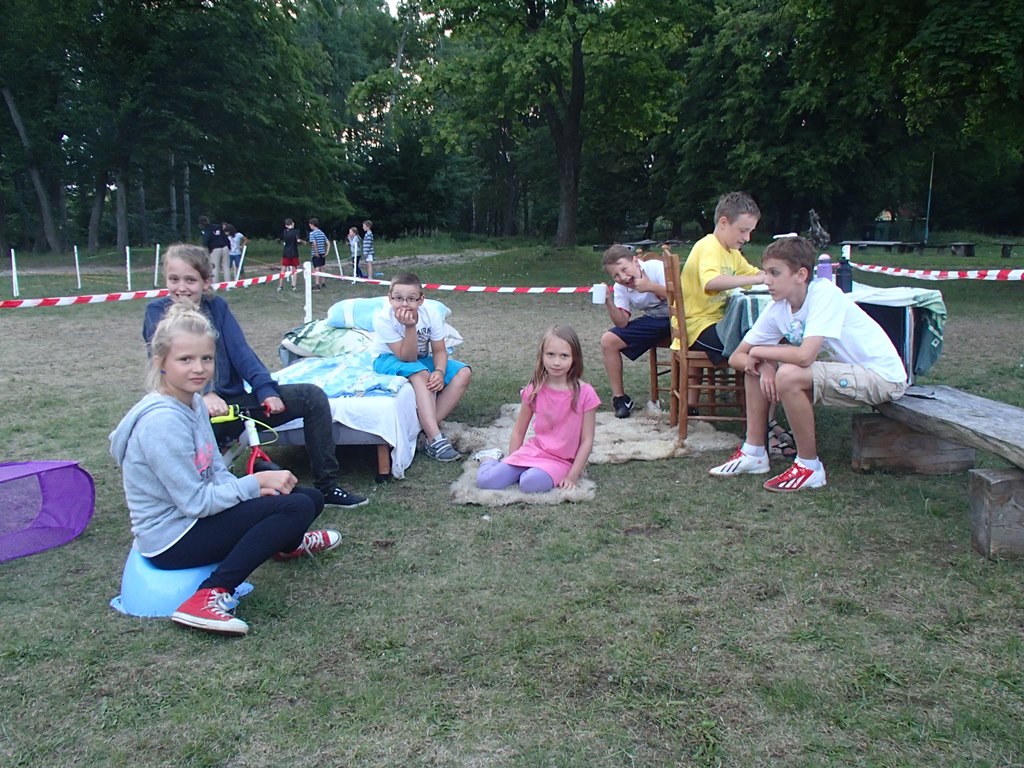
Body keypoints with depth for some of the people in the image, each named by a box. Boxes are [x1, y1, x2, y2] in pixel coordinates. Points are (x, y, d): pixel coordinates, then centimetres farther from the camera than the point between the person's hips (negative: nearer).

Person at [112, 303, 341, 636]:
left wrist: (255, 487, -11)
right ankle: (212, 594, -19)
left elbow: (217, 473, 7)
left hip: (195, 516, 9)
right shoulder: (163, 421, -25)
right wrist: (256, 483, -16)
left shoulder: (194, 402, 4)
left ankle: (286, 543, 40)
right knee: (296, 507, -22)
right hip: (173, 539, -9)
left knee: (311, 497, 8)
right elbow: (195, 502, -24)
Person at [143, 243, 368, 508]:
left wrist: (266, 389, -19)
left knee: (312, 396, -10)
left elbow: (240, 351, -2)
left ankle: (326, 486, -5)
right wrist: (203, 395, -32)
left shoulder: (216, 306, 8)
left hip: (233, 400, 4)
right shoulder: (158, 312, -1)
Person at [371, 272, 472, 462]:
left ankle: (429, 426, -24)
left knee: (463, 373, -16)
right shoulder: (383, 319, -27)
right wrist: (410, 327, -42)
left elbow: (439, 350, -12)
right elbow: (407, 357, -28)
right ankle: (435, 439, -40)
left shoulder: (431, 314, -19)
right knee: (420, 374, -36)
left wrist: (439, 371, -33)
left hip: (421, 359, 5)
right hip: (389, 360, -5)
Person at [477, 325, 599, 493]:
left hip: (561, 461, -3)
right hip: (533, 451, 3)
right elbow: (518, 431, 9)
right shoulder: (534, 390, -1)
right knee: (485, 480, -16)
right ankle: (490, 460, 16)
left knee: (530, 484, -35)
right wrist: (512, 462, 1)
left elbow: (587, 440, -7)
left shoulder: (584, 393, -10)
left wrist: (572, 477, -12)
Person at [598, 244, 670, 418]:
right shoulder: (620, 287, -4)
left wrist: (652, 287, -35)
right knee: (608, 341, -9)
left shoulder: (657, 268, -20)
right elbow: (622, 323, -9)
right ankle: (619, 397, 4)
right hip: (653, 320, 5)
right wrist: (609, 303, -24)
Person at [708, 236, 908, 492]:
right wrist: (763, 365, -22)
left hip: (883, 375, -8)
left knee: (788, 375, -28)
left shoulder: (824, 293, -25)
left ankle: (809, 467, -11)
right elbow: (736, 358, -1)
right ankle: (754, 452, 9)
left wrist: (758, 352, -20)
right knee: (758, 367, 0)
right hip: (845, 369, 8)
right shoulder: (777, 310, -4)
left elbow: (805, 356, -36)